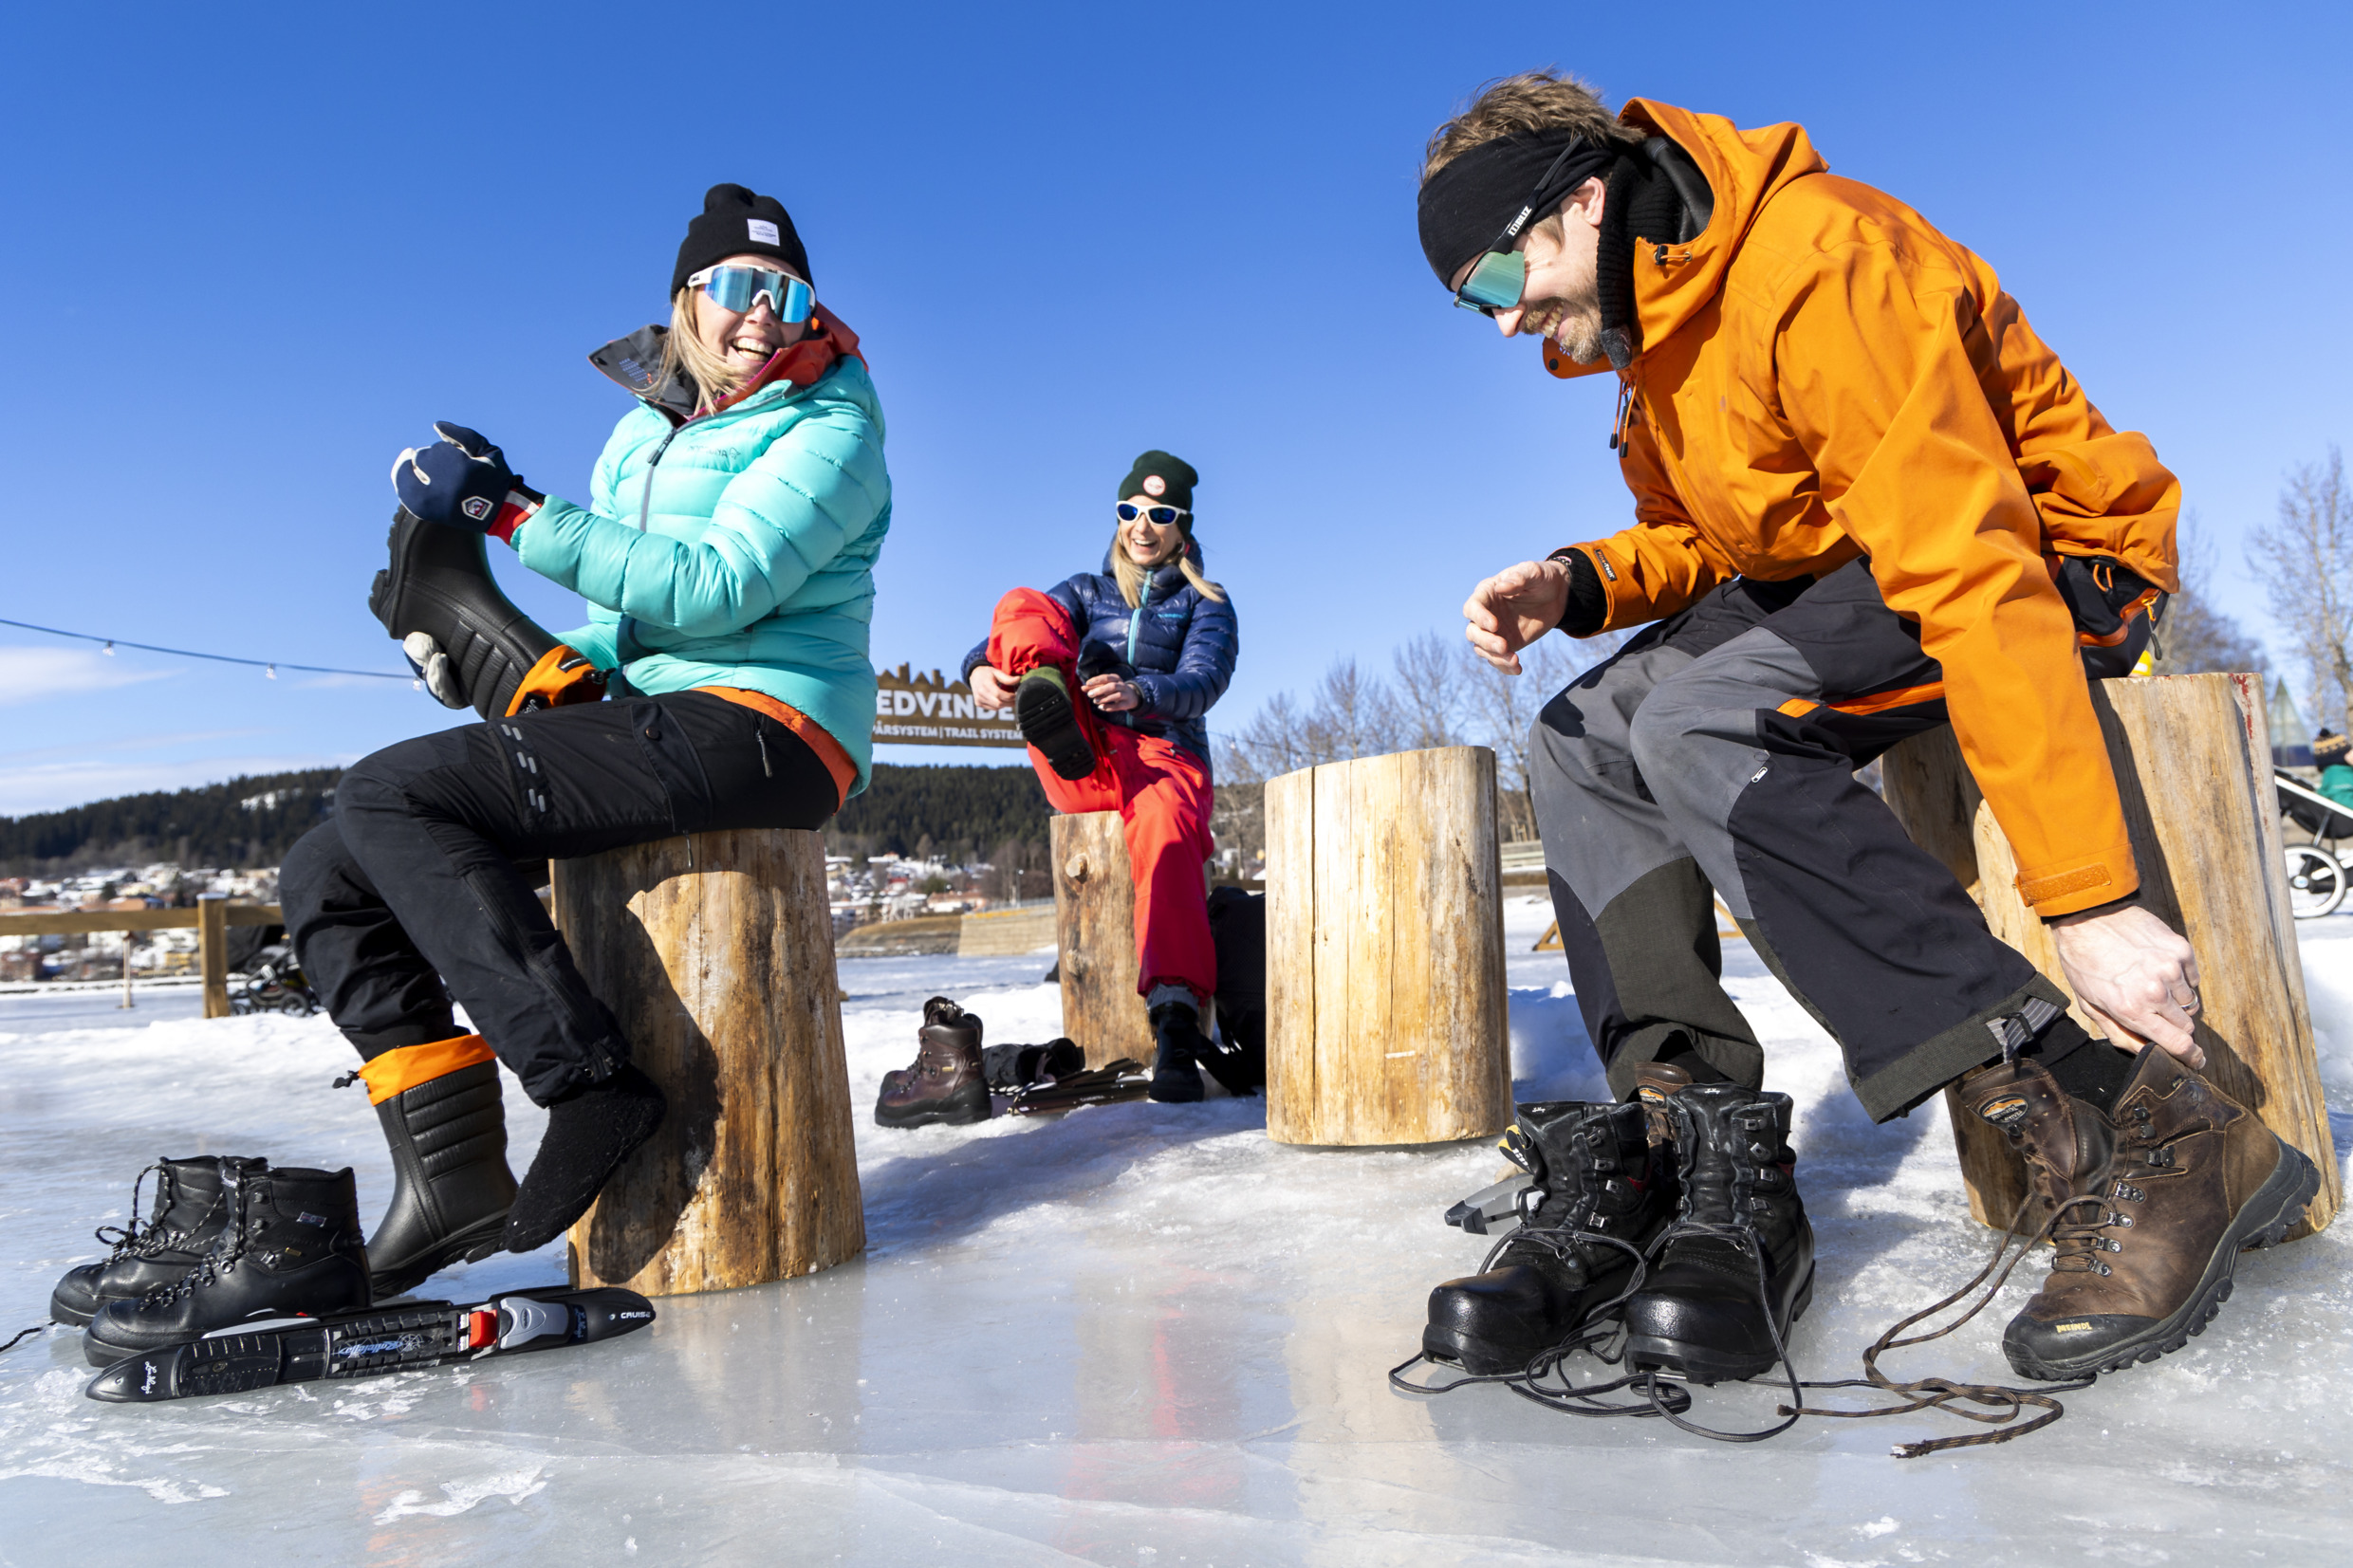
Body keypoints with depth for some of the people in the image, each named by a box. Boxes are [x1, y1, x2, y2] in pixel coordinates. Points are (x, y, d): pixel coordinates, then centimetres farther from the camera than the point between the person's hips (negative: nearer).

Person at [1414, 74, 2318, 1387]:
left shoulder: (1821, 266, -24)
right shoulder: (1651, 322, 6)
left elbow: (1975, 570, -32)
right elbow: (1700, 539, 13)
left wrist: (2089, 894, -36)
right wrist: (1579, 585, -11)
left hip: (2048, 559, -9)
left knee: (1701, 724, -31)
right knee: (1584, 740, -3)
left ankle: (2143, 1136, -28)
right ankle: (1701, 1155, -10)